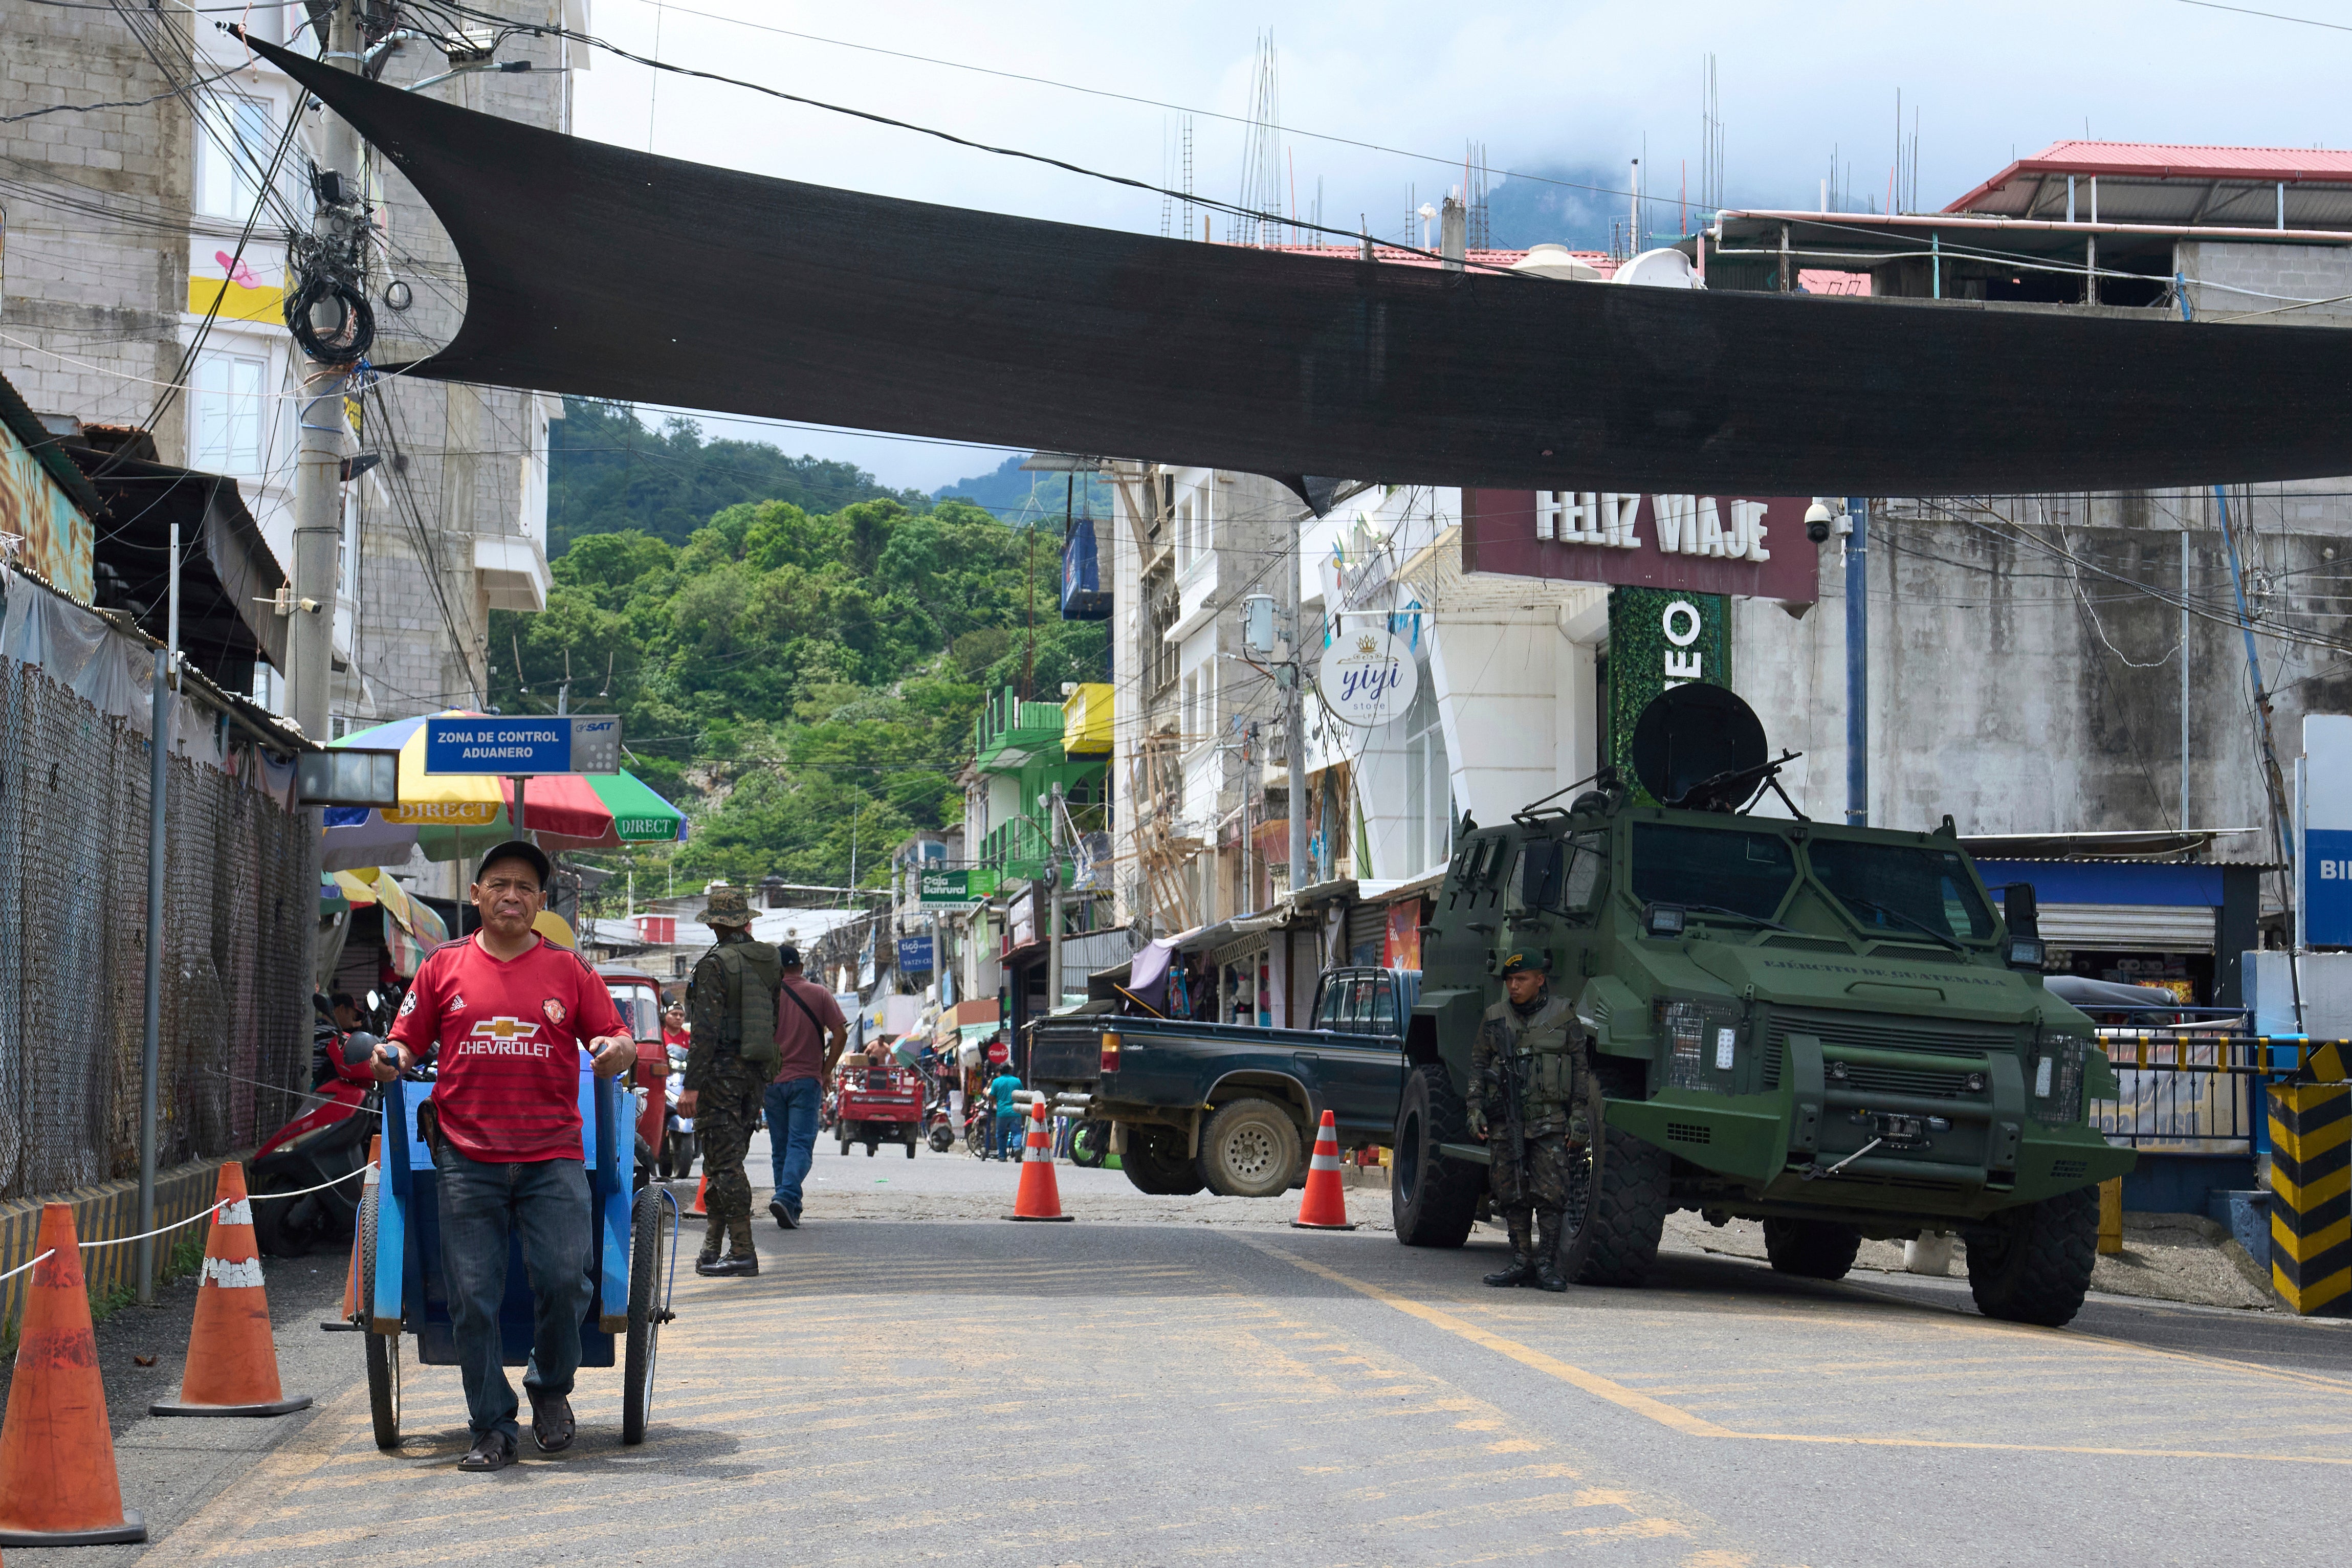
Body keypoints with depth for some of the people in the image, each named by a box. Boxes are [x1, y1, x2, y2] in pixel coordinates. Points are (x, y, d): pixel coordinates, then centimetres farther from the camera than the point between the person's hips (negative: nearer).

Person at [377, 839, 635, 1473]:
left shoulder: (568, 970, 9)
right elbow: (408, 1041, 14)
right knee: (472, 1298, -1)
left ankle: (550, 1390, 16)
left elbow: (618, 1039, 10)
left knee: (563, 1279, -12)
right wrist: (391, 1059, -8)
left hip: (552, 1156, -1)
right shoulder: (443, 967, 10)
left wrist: (617, 1051, -13)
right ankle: (492, 1431, 10)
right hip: (467, 1158, 1)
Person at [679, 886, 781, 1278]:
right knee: (727, 1160, 14)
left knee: (724, 1161, -5)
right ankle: (712, 1247, 18)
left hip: (722, 1070, -7)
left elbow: (706, 1031, -17)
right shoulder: (770, 961, 9)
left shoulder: (716, 965, -13)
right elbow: (776, 1023, 15)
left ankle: (743, 1252, -9)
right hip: (756, 1072, 7)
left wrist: (692, 1085, -17)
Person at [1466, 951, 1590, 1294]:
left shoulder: (1563, 1016, 3)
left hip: (1550, 1120, -3)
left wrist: (1578, 1119, -2)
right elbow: (1478, 1066, 16)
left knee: (1550, 1194, -9)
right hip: (1505, 1121, 3)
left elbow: (1581, 1069, 4)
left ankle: (1547, 1265, -5)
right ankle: (1521, 1262, 11)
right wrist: (1476, 1111, 5)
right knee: (1512, 1195, 4)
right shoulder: (1495, 1018, 11)